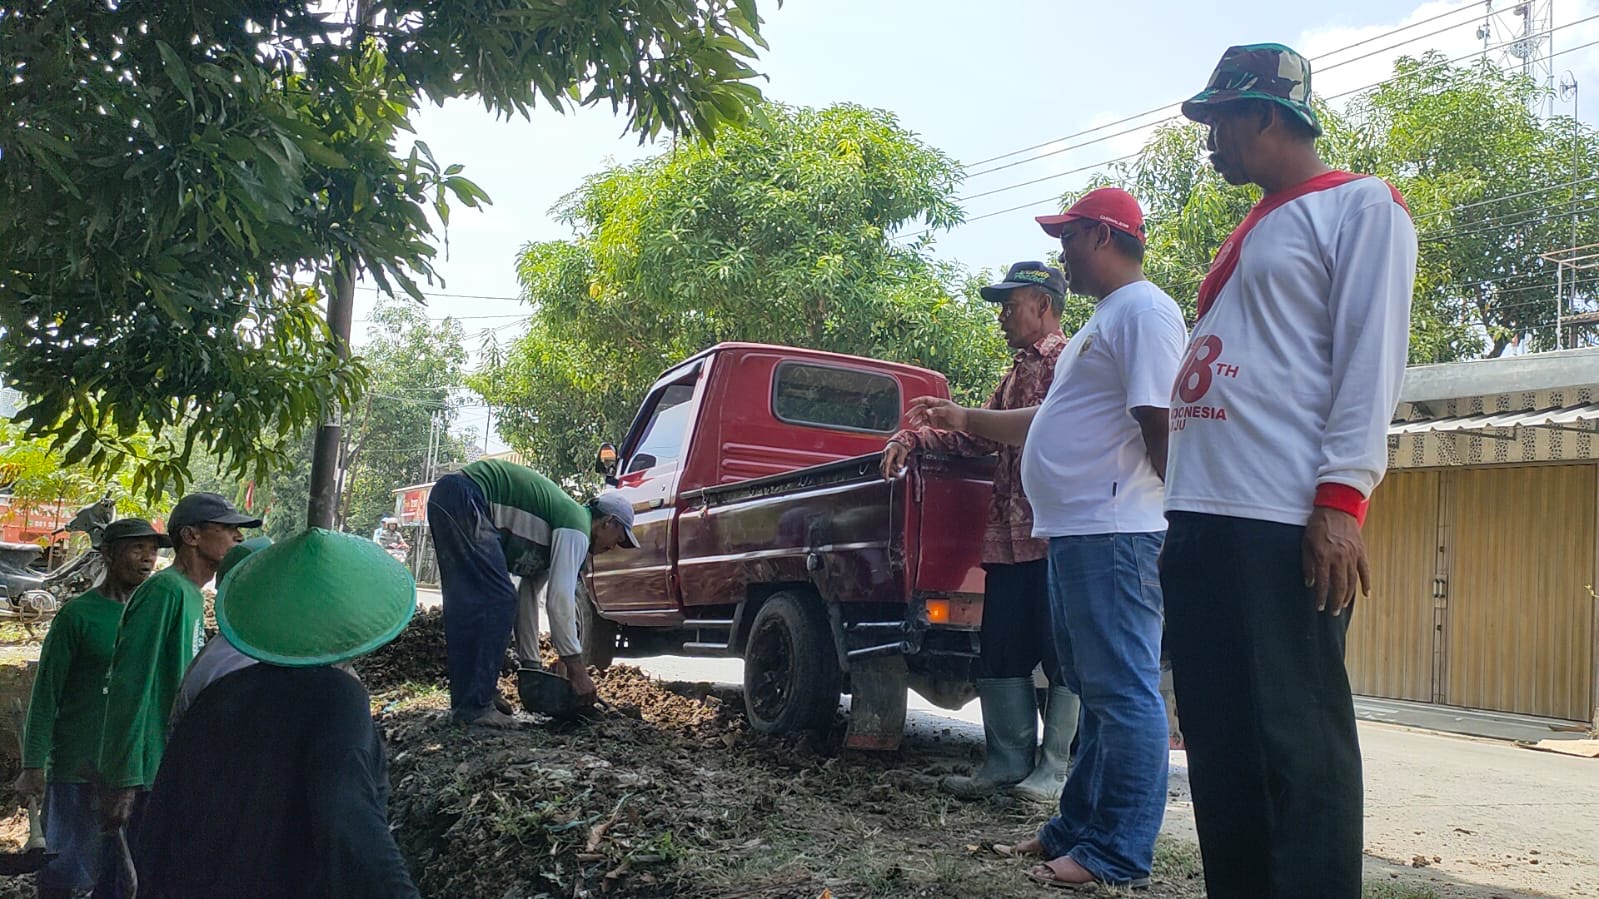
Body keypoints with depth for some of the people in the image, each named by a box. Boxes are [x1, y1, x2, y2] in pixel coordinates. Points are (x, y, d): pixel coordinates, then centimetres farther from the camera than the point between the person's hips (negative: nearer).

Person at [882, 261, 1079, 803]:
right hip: (1008, 535, 9)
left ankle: (1056, 768, 9)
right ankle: (1007, 763, 18)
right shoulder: (1015, 374, 24)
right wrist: (913, 439, 12)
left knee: (1060, 655, 1)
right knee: (1000, 653, 9)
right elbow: (979, 438, 23)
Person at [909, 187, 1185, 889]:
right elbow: (1047, 421, 31)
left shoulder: (1143, 311, -9)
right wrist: (966, 420, 30)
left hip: (1111, 535, -11)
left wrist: (1183, 514, -16)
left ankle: (1119, 855, 1)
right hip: (1071, 534, 11)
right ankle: (1077, 827, 24)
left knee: (1123, 693, -5)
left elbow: (1160, 424, -17)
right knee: (1093, 690, 15)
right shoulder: (1102, 322, 25)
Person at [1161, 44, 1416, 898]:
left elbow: (1369, 358, -8)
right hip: (1204, 516, 8)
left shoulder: (1360, 205, 3)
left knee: (1296, 738, -6)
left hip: (1288, 521, -8)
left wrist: (1340, 497, -18)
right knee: (1218, 739, 9)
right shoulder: (1252, 233, 26)